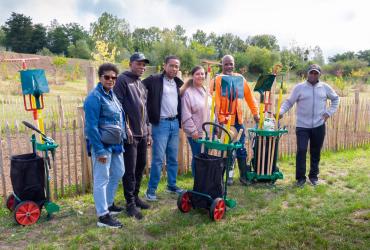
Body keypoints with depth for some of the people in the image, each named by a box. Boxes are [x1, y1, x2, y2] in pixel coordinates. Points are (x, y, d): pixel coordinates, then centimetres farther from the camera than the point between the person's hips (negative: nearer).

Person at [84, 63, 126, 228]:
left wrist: (122, 139, 14)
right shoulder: (95, 97, -16)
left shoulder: (112, 94, 10)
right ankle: (103, 216, 9)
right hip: (103, 145, -9)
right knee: (102, 179, -1)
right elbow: (91, 126, -20)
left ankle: (108, 204, 37)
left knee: (118, 173, 20)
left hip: (115, 143, 10)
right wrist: (99, 150, -21)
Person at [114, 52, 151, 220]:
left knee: (141, 166, 14)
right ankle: (130, 203, 10)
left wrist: (148, 132, 18)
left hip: (142, 134, 8)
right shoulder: (122, 80, -6)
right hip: (129, 134, -8)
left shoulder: (141, 84, 18)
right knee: (130, 169, -2)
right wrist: (125, 128, -18)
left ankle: (135, 196, 29)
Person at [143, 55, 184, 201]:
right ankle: (151, 190, 9)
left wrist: (180, 120, 13)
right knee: (158, 159, -4)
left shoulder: (179, 83, 12)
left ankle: (172, 185, 28)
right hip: (160, 123, -6)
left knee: (173, 158, 13)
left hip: (175, 123, 6)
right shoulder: (154, 80, -7)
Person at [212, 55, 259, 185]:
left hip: (238, 120, 4)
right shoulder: (218, 79, -4)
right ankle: (228, 175, 17)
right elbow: (216, 100, -13)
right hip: (224, 120, -4)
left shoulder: (240, 78, 9)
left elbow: (249, 96, 11)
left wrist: (255, 112, 7)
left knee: (241, 148, 10)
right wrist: (220, 119, -20)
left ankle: (243, 174, 22)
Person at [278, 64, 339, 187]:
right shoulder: (299, 87, -3)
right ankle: (300, 177, 6)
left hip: (319, 126, 3)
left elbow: (335, 98, 19)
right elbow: (289, 102, -2)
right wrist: (281, 112, -20)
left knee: (315, 152, 12)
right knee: (301, 150, -9)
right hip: (302, 126, -2)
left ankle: (314, 175, 28)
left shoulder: (325, 87, 5)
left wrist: (329, 112, 6)